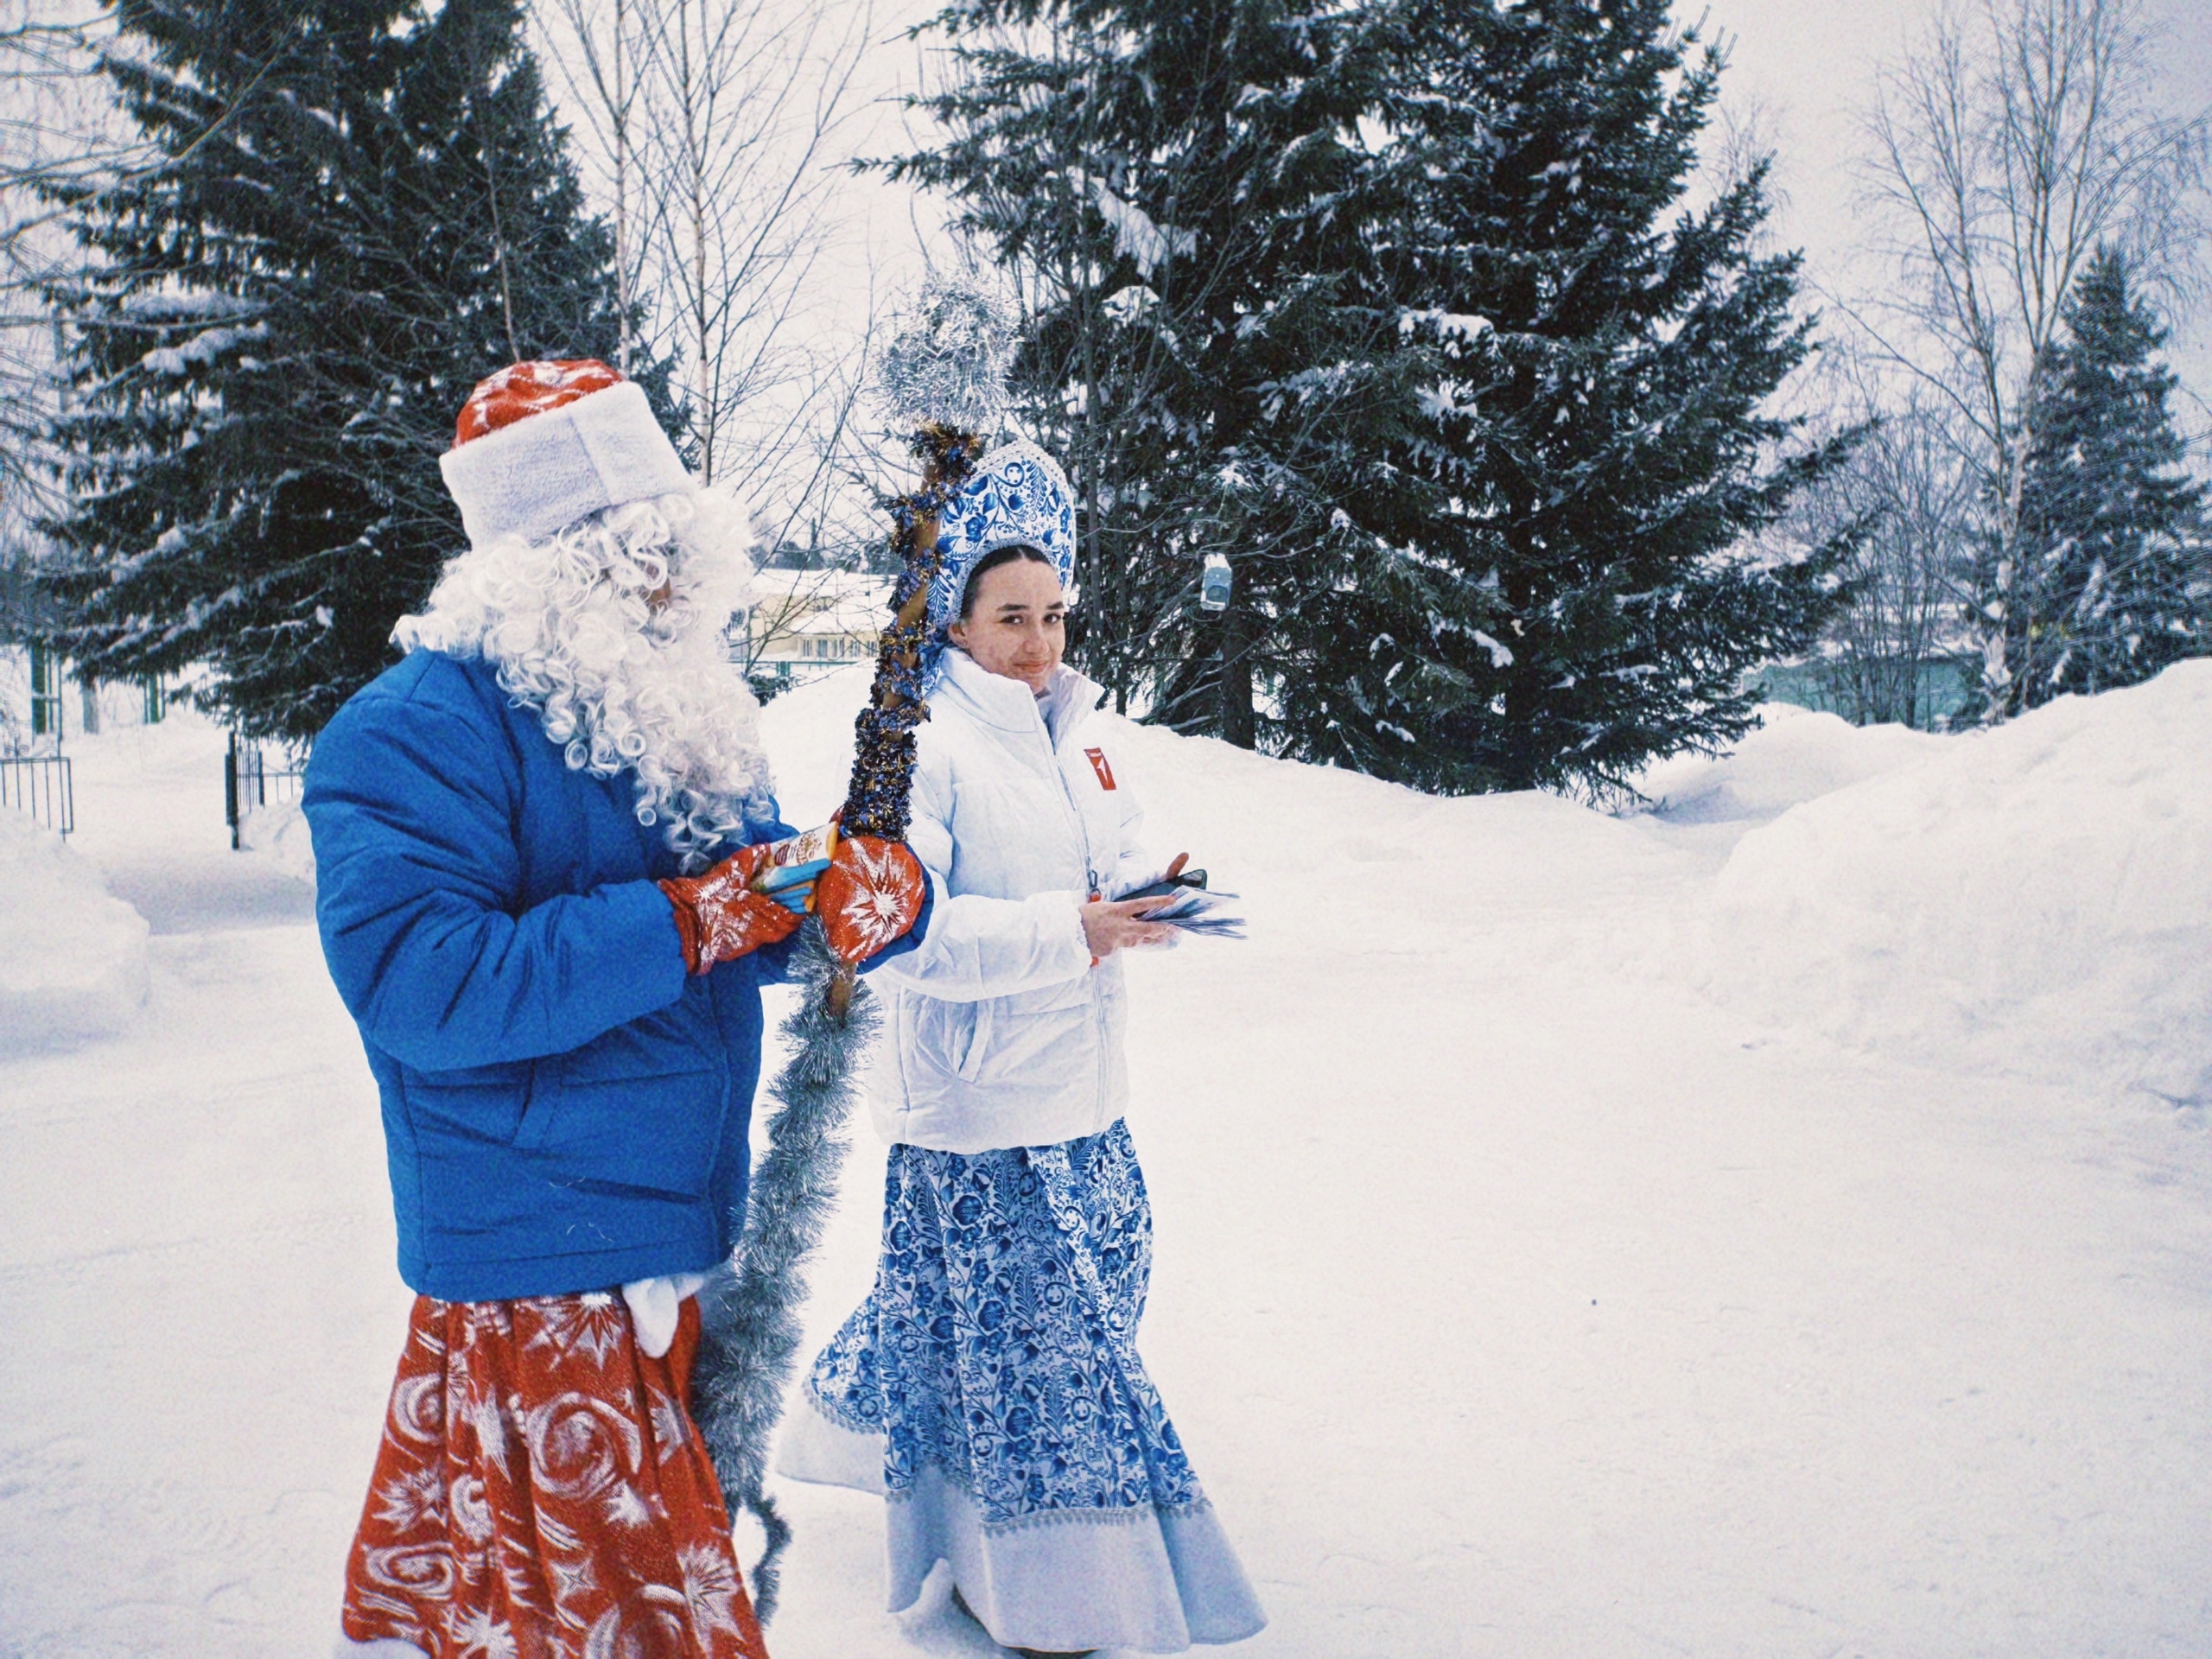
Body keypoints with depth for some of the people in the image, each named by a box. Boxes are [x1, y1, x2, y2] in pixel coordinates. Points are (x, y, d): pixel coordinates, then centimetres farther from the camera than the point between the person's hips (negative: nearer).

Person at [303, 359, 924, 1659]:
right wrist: (680, 924, -28)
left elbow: (757, 901, 14)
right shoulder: (415, 734, -16)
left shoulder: (681, 704, 10)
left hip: (680, 1234, 8)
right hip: (542, 1252, -8)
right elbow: (415, 982, -26)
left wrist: (867, 894, -10)